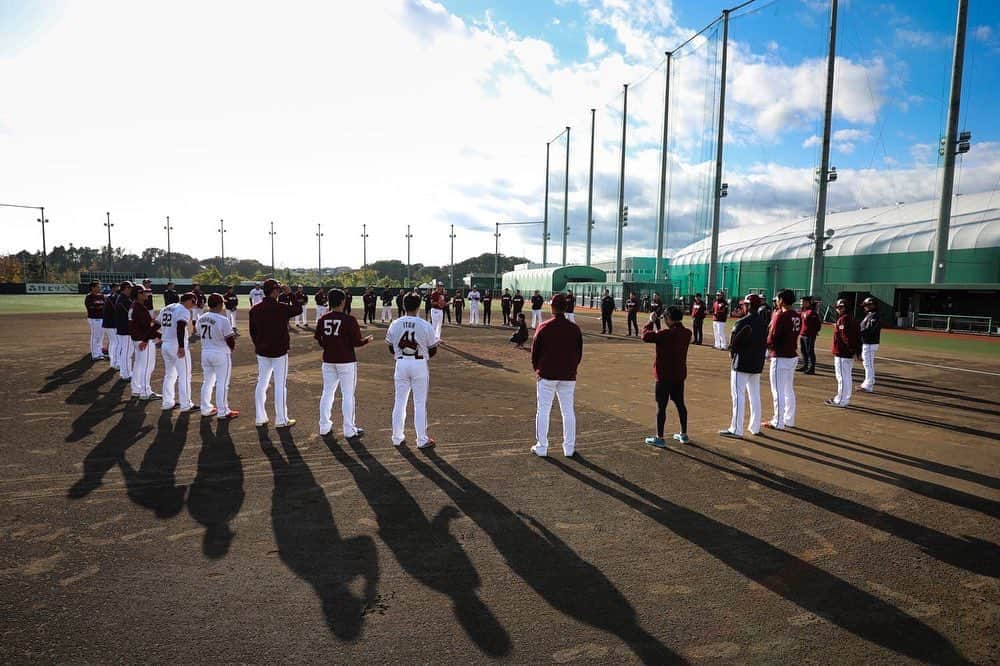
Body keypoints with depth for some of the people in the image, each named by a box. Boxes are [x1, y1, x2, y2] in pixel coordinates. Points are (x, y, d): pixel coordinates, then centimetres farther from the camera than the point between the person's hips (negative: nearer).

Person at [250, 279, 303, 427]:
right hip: (279, 351, -5)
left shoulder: (255, 309, 1)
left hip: (262, 352, 6)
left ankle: (260, 418, 19)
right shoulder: (282, 308, -16)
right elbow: (298, 309, 1)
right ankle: (281, 420, 4)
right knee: (280, 385, 0)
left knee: (261, 383, 13)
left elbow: (252, 330, 10)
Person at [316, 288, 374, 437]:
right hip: (346, 361, -5)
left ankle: (324, 427, 21)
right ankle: (349, 430, 8)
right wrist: (368, 340, 5)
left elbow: (319, 341, 4)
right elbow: (356, 342, -14)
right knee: (348, 395, 3)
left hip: (328, 361, 5)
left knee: (327, 393, 15)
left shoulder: (323, 319, 0)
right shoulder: (349, 320, -15)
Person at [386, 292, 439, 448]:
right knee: (420, 404, 5)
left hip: (401, 364, 3)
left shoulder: (395, 324, -2)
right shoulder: (425, 325, -10)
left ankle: (397, 438, 20)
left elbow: (391, 349, 5)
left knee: (399, 402, 13)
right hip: (419, 365, -2)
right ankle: (422, 440, 11)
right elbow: (433, 350, -2)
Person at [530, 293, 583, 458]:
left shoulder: (543, 327, -9)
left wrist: (537, 369, 13)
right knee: (568, 412, 11)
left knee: (543, 411, 7)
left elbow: (535, 351, -3)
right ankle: (569, 447, 15)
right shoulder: (574, 328, -2)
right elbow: (579, 353, 6)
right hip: (568, 377, 2)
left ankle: (541, 447, 10)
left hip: (546, 376, -2)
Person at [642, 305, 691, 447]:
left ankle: (659, 438, 5)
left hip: (664, 376, -7)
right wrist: (657, 326, 12)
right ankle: (683, 435, 27)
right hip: (679, 375, 7)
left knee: (661, 406, 0)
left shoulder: (667, 333, -21)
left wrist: (651, 322, -5)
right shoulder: (687, 333, 2)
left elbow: (646, 336, -20)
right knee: (680, 404, 17)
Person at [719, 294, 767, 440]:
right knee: (755, 396, 16)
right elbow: (764, 343, 11)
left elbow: (735, 343, -15)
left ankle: (736, 430, -5)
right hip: (757, 364, 8)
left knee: (738, 396, -5)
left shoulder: (742, 322, -16)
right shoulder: (763, 323, 8)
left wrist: (731, 352, 4)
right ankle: (755, 427, 24)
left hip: (742, 364, -8)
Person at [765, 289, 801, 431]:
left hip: (780, 357, -8)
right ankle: (789, 420, 25)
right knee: (789, 390, 17)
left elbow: (772, 338, -18)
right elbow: (793, 334, 9)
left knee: (778, 391, -1)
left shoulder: (780, 315, -16)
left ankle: (778, 422, 3)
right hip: (793, 355, 8)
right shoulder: (797, 316, 7)